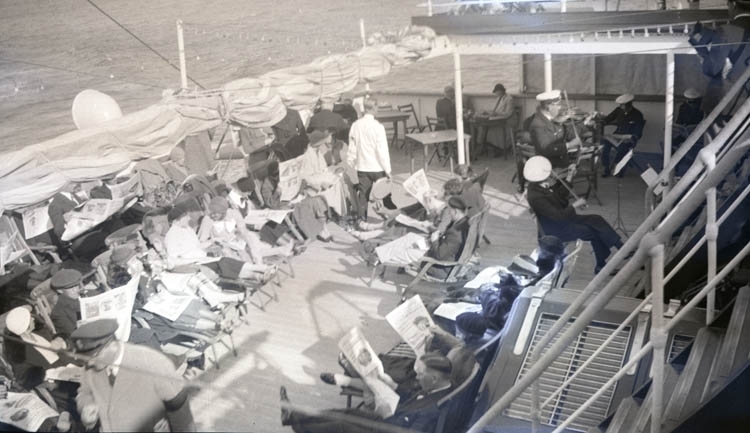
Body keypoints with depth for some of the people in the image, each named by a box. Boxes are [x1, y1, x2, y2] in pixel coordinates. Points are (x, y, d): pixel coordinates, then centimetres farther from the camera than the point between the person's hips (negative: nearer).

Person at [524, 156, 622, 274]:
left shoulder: (541, 184, -6)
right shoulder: (535, 197, -32)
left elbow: (560, 195, 8)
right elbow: (558, 216, -32)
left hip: (564, 217, 8)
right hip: (556, 229, -8)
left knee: (596, 220, -4)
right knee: (595, 232, -11)